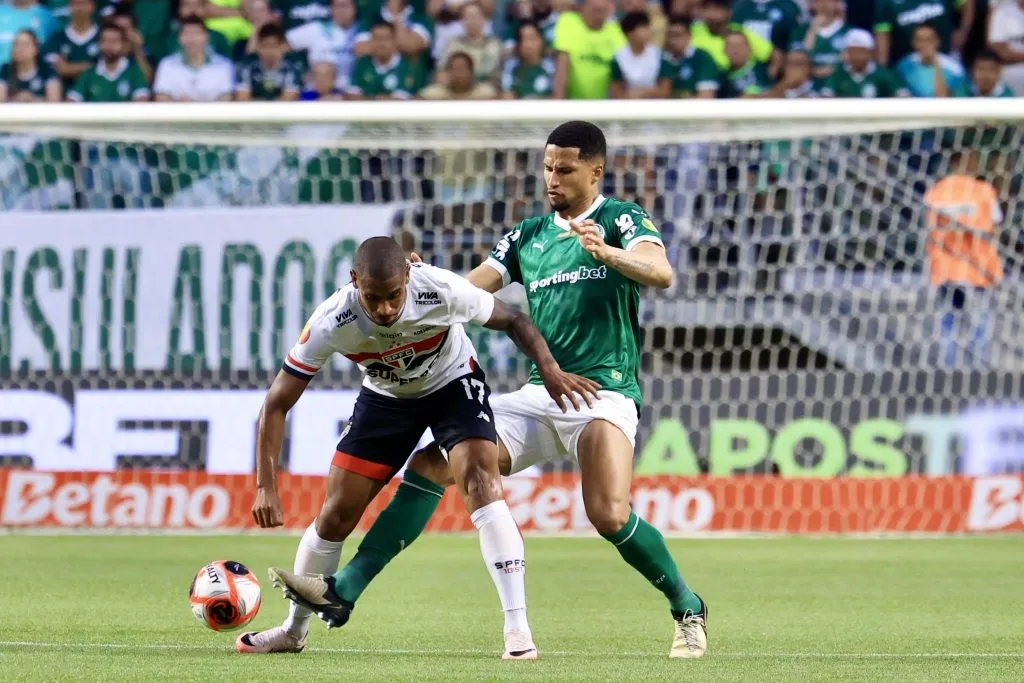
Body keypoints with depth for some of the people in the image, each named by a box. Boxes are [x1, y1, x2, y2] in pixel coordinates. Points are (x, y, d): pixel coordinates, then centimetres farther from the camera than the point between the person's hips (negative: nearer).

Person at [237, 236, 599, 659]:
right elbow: (277, 403, -23)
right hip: (386, 397, 2)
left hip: (453, 384, -2)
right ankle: (293, 631, 23)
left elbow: (512, 320, -14)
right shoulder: (331, 322, -32)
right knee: (336, 513, 1)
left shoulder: (443, 291, -35)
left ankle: (518, 630, -26)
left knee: (480, 481, -26)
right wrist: (266, 486, -30)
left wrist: (550, 370, -30)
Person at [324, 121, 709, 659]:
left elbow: (661, 274, -19)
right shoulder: (528, 235, 16)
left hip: (603, 390, -5)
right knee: (432, 463, -9)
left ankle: (688, 609, -3)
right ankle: (347, 588, -11)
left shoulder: (621, 219, 0)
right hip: (538, 394, 5)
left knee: (609, 516, -26)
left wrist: (606, 252, -38)